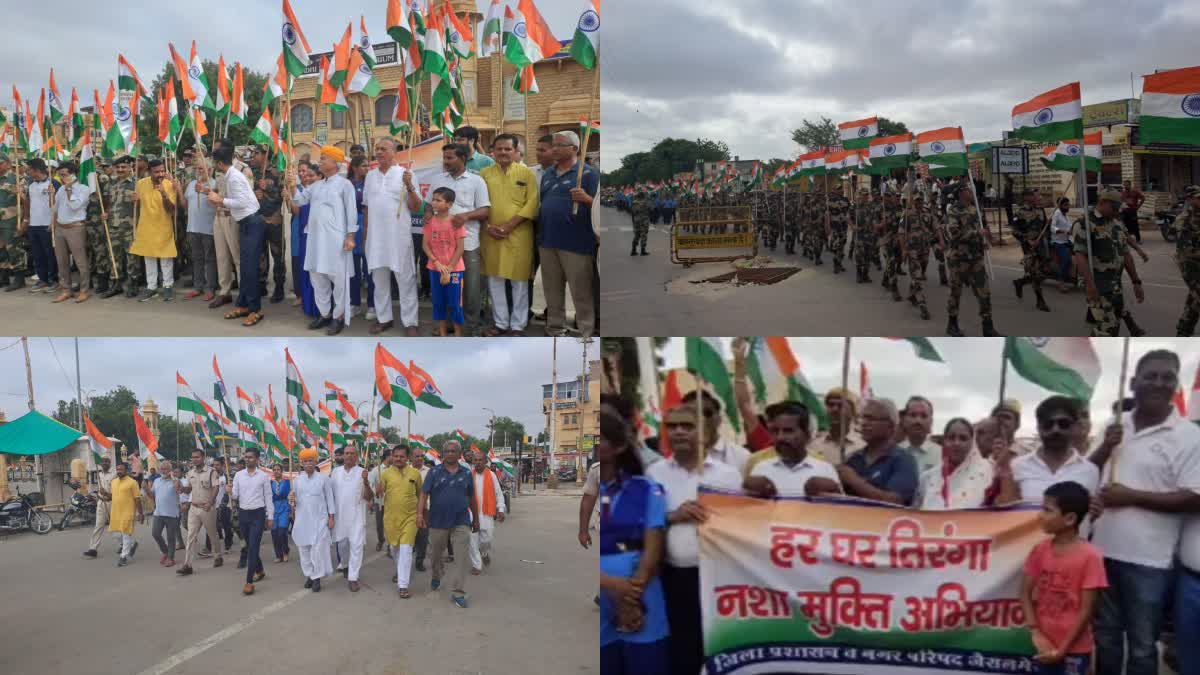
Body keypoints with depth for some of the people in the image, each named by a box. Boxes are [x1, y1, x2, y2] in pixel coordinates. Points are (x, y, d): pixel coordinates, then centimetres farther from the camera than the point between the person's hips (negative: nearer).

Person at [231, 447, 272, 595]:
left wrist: (270, 517, -1)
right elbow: (235, 496, 3)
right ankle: (259, 571, 36)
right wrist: (230, 493, -21)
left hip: (258, 514, -4)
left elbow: (268, 497, 0)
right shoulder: (238, 475, 4)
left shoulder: (264, 476, -4)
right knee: (249, 546, 15)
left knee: (253, 547, -11)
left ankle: (249, 582, -12)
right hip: (243, 514, 4)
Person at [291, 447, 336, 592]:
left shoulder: (323, 478, -3)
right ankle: (309, 575, 20)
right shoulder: (297, 478, 5)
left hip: (319, 519, -3)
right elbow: (295, 497, 10)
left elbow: (330, 498, -1)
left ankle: (317, 578, 0)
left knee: (318, 549, -8)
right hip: (302, 519, 3)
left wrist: (331, 517, -4)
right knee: (304, 549, 8)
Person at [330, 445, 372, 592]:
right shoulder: (335, 472, 3)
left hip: (357, 515, -3)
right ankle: (344, 565, 44)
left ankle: (353, 578, -2)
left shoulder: (362, 472, -5)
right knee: (342, 543, 18)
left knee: (356, 545, -6)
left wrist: (365, 482, -25)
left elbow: (369, 497, -8)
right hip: (340, 514, 3)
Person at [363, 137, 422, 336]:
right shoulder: (370, 175, 10)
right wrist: (365, 232, 13)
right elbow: (367, 206, 16)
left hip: (399, 236, -4)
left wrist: (409, 186, -20)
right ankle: (383, 318, 21)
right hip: (375, 236, 4)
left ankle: (410, 322, 3)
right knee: (379, 279, 11)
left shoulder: (405, 174, -3)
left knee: (405, 280, -2)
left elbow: (416, 207, -5)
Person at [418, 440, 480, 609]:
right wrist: (420, 514, -20)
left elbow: (472, 498, 12)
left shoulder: (466, 473, 5)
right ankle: (436, 577, 44)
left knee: (462, 555, -8)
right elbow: (424, 494, -8)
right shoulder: (435, 472, -1)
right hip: (438, 521, 0)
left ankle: (457, 592, -4)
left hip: (461, 521, 0)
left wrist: (476, 519, 15)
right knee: (436, 553, 16)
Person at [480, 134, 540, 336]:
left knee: (519, 281, 2)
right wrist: (488, 226, -9)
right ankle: (500, 322, 21)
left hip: (518, 234, -3)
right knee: (495, 279, 8)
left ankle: (518, 325, 13)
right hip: (491, 235, 3)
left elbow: (532, 203, -7)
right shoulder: (484, 173, 7)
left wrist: (510, 225, -15)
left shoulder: (527, 173, 0)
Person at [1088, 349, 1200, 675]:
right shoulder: (1116, 426, 8)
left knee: (1141, 646, 8)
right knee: (1105, 638, 18)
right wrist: (1106, 446, -4)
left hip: (1148, 559, -5)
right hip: (1103, 550, 5)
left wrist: (1131, 496, -17)